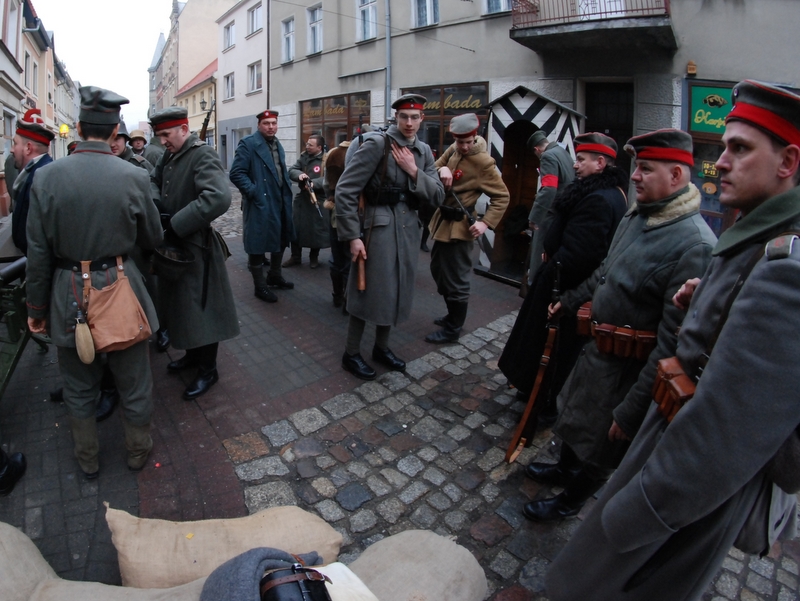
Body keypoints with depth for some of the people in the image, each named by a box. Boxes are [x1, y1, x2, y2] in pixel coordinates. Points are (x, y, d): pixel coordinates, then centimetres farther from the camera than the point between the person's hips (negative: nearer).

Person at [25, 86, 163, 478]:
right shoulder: (134, 177, -11)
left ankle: (88, 459, 37)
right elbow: (152, 239, 1)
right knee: (133, 380, 17)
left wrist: (37, 308, 7)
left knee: (79, 386, 19)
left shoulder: (46, 177, -8)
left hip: (69, 294, 1)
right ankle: (138, 450, 35)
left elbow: (38, 252, -4)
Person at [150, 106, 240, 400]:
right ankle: (193, 354, 38)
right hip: (174, 244, 9)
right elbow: (154, 180, 22)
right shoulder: (170, 155, 8)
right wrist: (155, 201, -3)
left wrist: (176, 224, -28)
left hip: (195, 247, -8)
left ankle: (208, 370, 17)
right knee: (182, 305, 19)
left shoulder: (203, 155, -18)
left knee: (200, 309, 2)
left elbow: (219, 197, -33)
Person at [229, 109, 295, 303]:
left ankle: (275, 276, 37)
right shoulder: (248, 144, -10)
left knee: (280, 241, 19)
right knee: (258, 245, 1)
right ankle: (260, 287, 12)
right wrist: (253, 192, -21)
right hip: (260, 203, -8)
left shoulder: (277, 144, 14)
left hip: (280, 202, 8)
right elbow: (236, 173, -16)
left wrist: (287, 195, 10)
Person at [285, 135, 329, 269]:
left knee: (316, 230, 3)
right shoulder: (303, 157, 10)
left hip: (319, 200, -6)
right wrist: (299, 174, -19)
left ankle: (314, 258, 22)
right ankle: (295, 257, 20)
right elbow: (291, 170, 3)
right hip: (302, 198, 6)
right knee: (295, 227, 7)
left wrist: (314, 183, -33)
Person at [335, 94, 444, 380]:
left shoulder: (424, 151, 9)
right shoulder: (377, 145, -11)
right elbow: (345, 190, -15)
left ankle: (381, 347, 34)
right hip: (378, 228, -6)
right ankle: (351, 354, 19)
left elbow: (437, 197, 3)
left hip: (408, 230, 6)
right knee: (369, 290, 1)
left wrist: (414, 171, -11)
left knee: (396, 291, 15)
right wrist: (352, 236, -18)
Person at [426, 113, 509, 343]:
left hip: (459, 227, -9)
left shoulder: (483, 162, -17)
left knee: (455, 281, 0)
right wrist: (441, 169, -13)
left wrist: (486, 223, -24)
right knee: (438, 271, 20)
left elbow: (502, 196, -13)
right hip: (442, 221, 9)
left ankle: (452, 329, 15)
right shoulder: (453, 149, 5)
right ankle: (453, 315, 37)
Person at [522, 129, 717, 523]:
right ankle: (565, 469, 55)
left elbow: (674, 342, -28)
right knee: (575, 414, 28)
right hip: (598, 346, 8)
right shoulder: (637, 216, 0)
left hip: (629, 367, -8)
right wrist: (571, 300, 27)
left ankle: (571, 500, 42)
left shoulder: (694, 246, -28)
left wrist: (632, 410, -23)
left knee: (601, 445, 16)